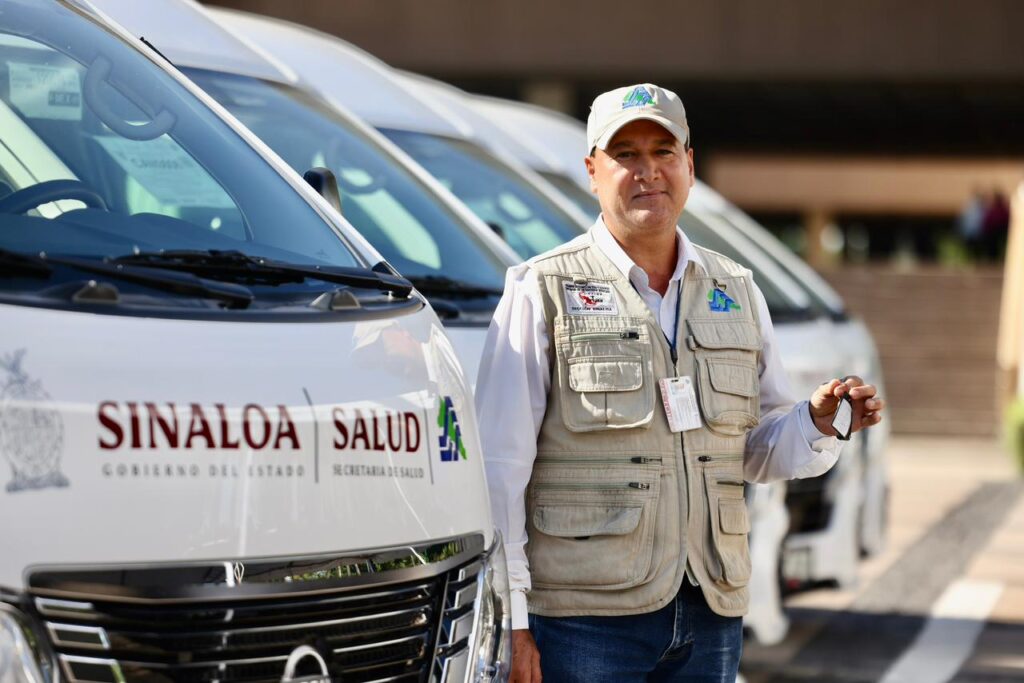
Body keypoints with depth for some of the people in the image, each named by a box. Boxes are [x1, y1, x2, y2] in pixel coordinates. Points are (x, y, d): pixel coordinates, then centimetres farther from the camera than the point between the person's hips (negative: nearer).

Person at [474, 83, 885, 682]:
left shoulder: (737, 292, 13)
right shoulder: (543, 292, -2)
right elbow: (499, 465, -6)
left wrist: (819, 423, -3)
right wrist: (507, 620, -12)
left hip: (711, 613, 5)